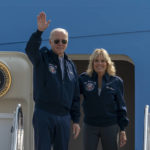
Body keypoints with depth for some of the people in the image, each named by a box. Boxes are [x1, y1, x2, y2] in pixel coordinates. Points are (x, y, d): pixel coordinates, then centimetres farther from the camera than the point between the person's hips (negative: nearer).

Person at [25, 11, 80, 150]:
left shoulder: (70, 65, 15)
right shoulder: (42, 58, 2)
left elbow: (75, 96, 15)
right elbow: (30, 49, -23)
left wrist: (76, 120, 10)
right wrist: (39, 31, -40)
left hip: (64, 117, 4)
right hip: (43, 115, -4)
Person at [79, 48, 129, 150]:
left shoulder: (116, 82, 0)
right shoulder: (84, 79, -2)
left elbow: (121, 107, 4)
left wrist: (122, 130, 2)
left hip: (110, 126, 0)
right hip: (90, 126, 0)